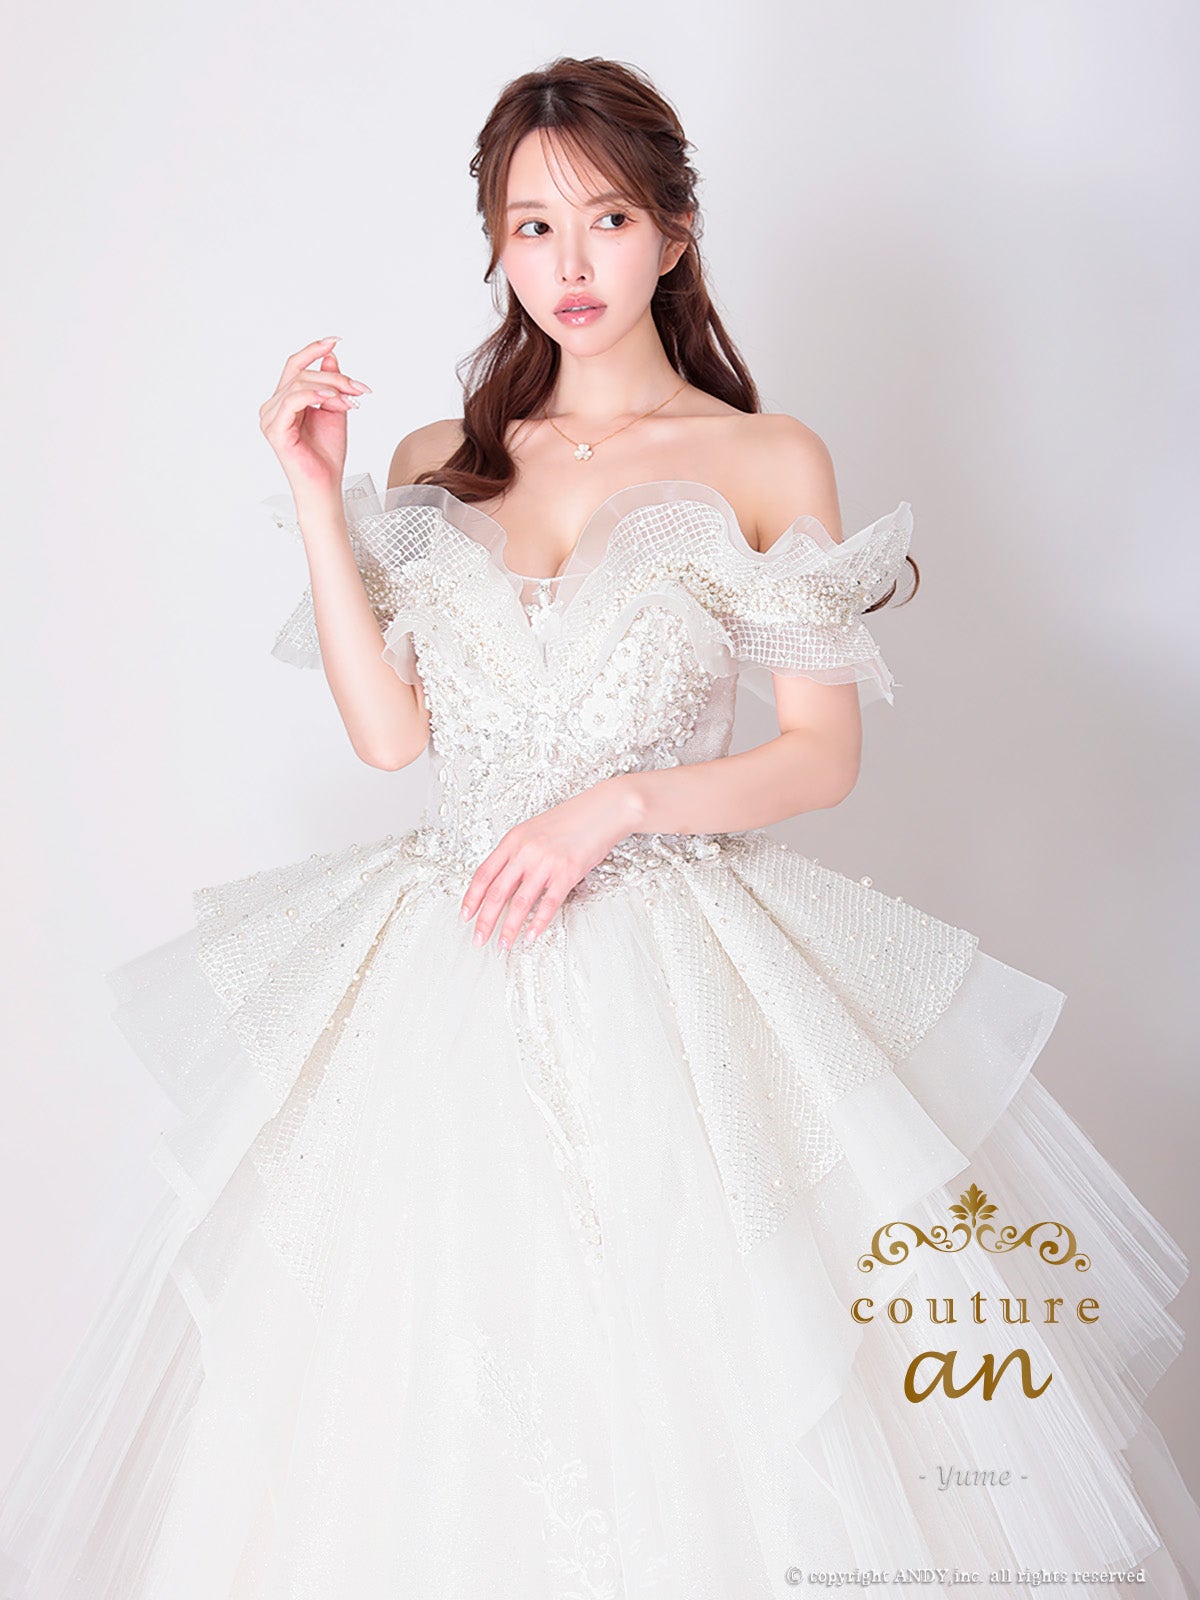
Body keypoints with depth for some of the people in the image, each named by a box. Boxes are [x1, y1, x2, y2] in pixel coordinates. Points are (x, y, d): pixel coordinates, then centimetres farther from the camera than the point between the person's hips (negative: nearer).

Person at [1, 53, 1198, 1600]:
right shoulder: (438, 462, 10)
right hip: (442, 967, 3)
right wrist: (317, 494, -3)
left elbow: (825, 753, -2)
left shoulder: (769, 462, 1)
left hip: (671, 976, -2)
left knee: (688, 1382, 0)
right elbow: (388, 729, 2)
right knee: (405, 1384, 7)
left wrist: (620, 802, -16)